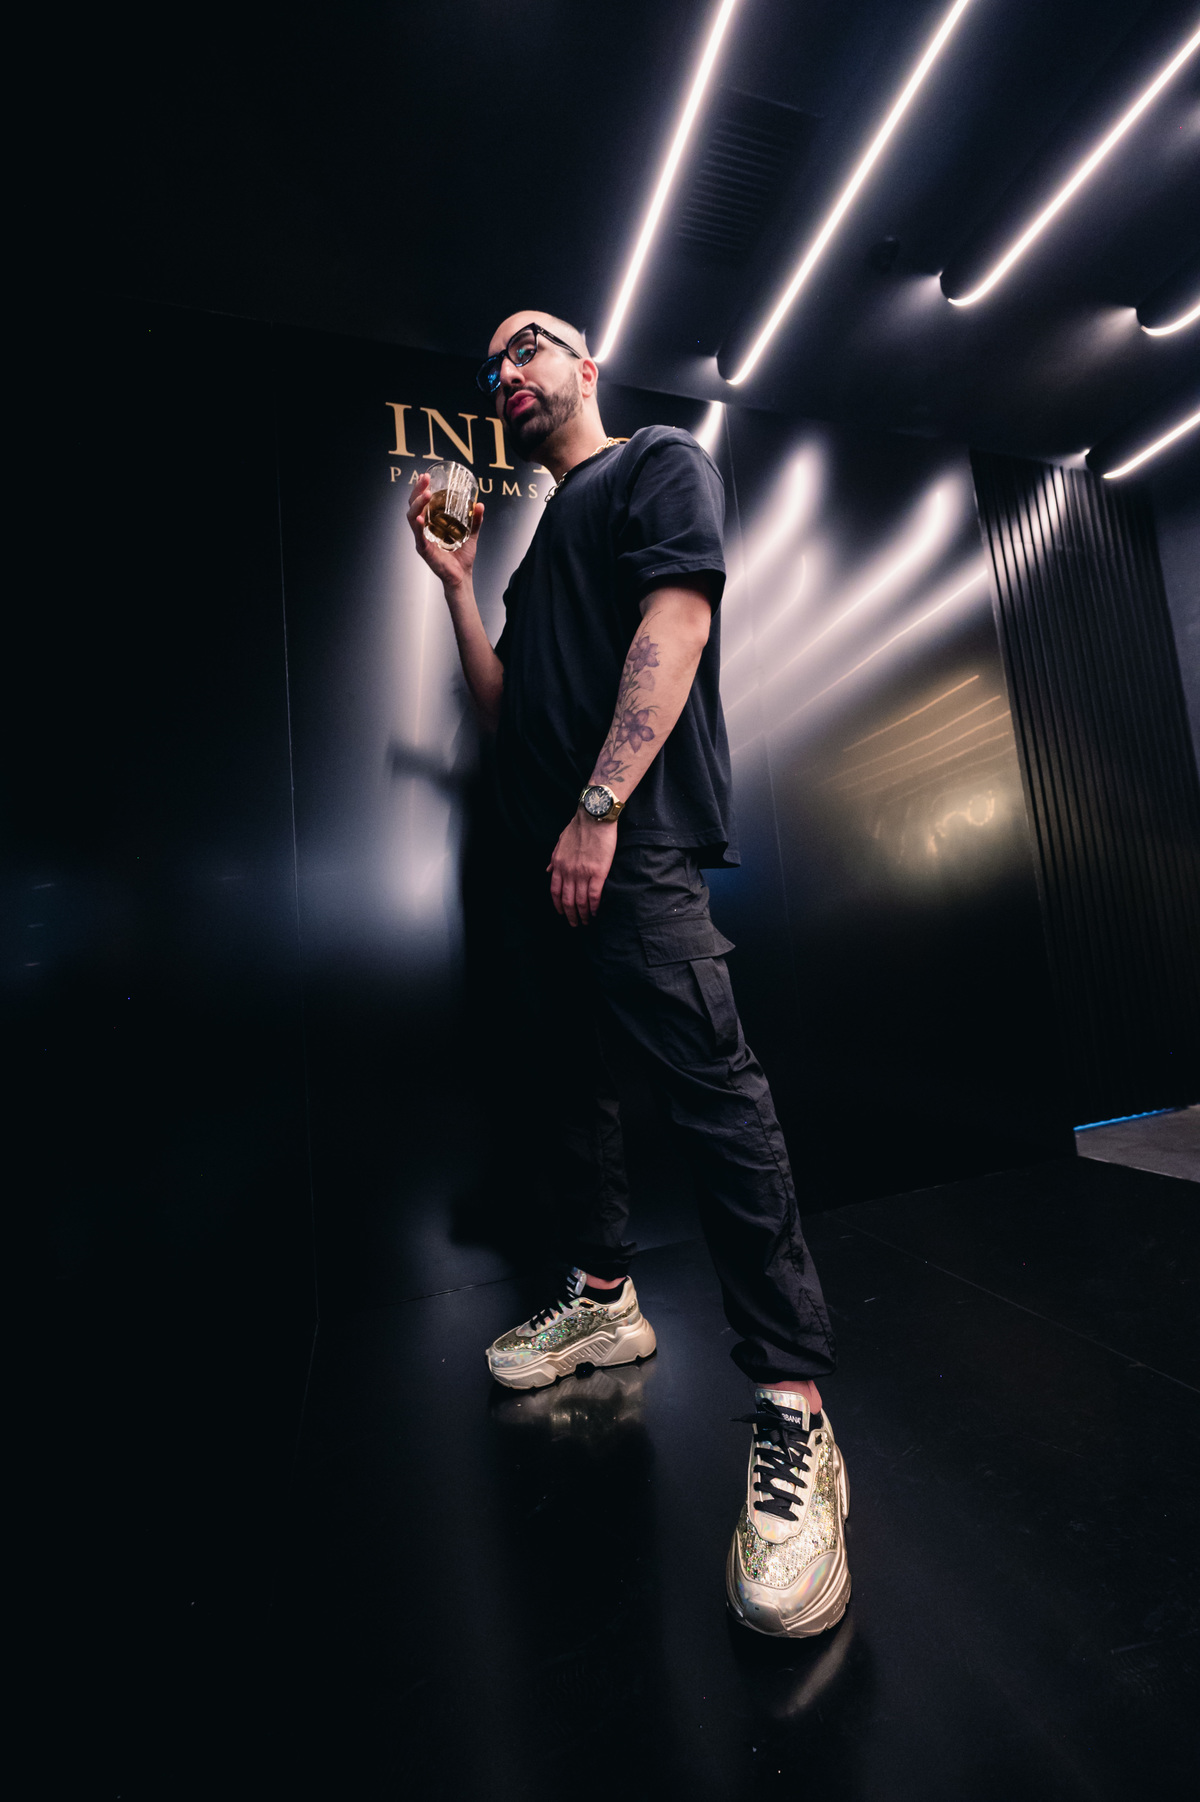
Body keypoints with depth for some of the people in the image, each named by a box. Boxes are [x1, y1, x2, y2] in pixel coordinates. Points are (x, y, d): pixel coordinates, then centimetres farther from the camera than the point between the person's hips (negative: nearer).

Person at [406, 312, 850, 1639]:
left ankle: (793, 1413, -6)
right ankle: (602, 1302, 28)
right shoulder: (539, 542, 34)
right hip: (536, 857, 9)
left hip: (631, 846, -9)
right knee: (567, 1084, 11)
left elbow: (674, 627, -8)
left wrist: (600, 810, -19)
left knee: (712, 1096, -16)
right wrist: (455, 583, 22)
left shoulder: (660, 463, 13)